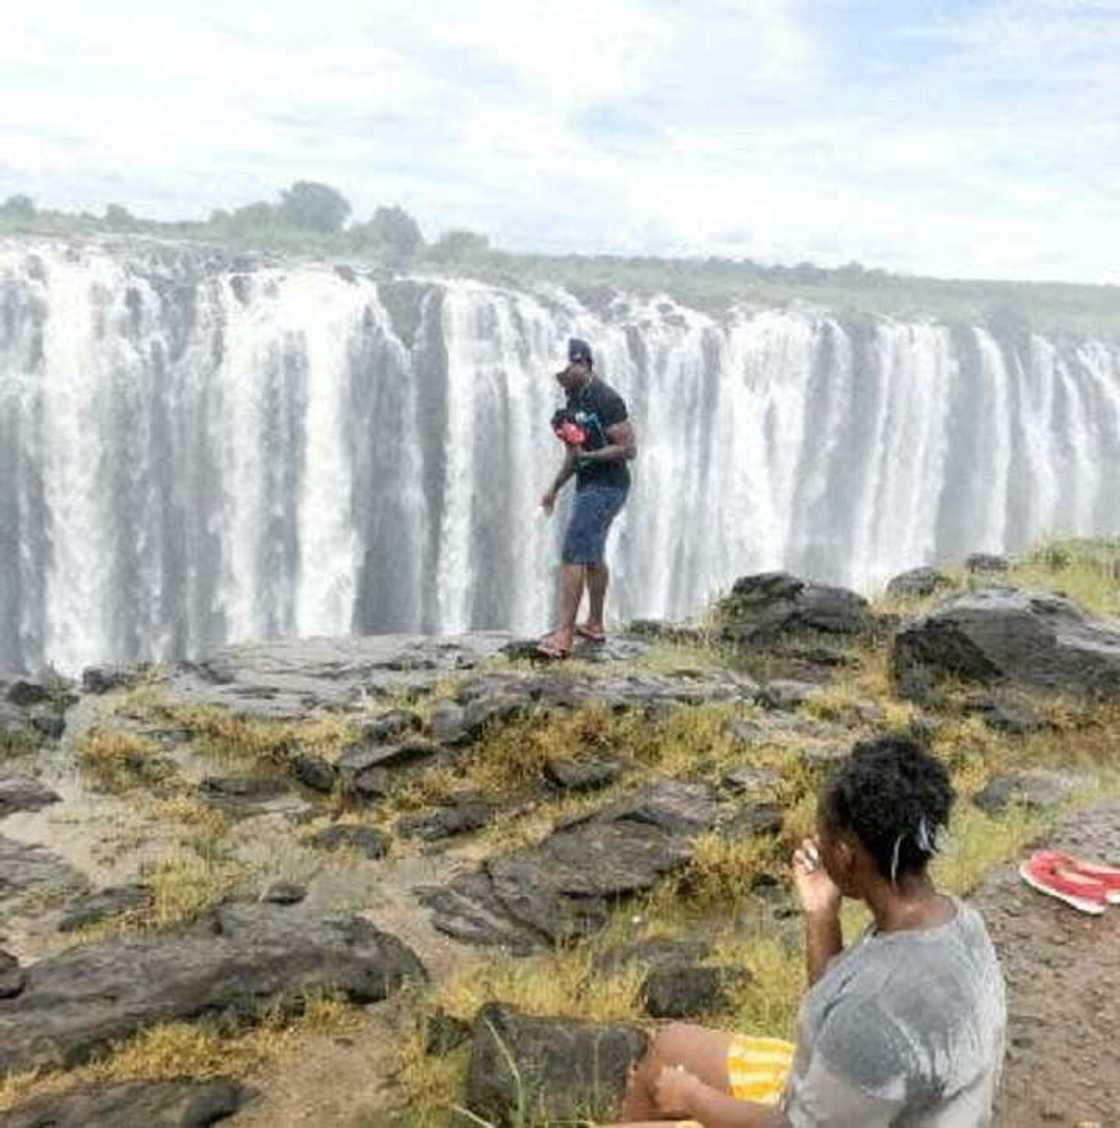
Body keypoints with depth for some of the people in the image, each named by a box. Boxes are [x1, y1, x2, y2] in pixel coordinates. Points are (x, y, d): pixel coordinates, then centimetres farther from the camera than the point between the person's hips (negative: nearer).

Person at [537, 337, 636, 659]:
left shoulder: (605, 399, -18)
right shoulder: (575, 399, 11)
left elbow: (628, 449, -20)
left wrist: (587, 455, -26)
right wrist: (555, 488, 21)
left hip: (606, 488, -10)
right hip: (590, 485, 10)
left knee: (573, 555, -13)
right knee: (592, 555, 18)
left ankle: (564, 635, -11)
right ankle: (595, 624, 31)